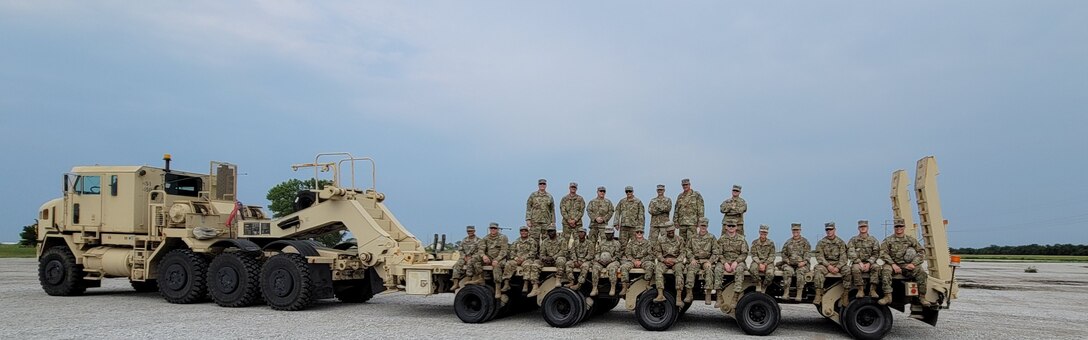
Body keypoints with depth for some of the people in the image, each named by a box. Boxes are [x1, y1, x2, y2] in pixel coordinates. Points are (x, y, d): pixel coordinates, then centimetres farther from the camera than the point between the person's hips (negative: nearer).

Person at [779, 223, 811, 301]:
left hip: (801, 264, -2)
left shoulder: (805, 241, 10)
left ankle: (799, 294, -32)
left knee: (800, 271, -34)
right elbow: (783, 253, 19)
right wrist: (786, 260, 0)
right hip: (790, 264, 2)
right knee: (787, 271, -31)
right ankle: (786, 293, -30)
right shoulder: (788, 242, 18)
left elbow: (807, 253, 0)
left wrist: (804, 262, -16)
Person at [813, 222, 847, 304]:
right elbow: (819, 256, -1)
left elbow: (843, 257, 1)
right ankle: (819, 295, -37)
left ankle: (845, 296, -22)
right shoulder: (821, 243, 7)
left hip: (838, 264, 1)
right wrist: (828, 265, -16)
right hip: (825, 264, -1)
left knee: (847, 271, -29)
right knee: (819, 270, -33)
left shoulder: (840, 242, 9)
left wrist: (838, 267, -15)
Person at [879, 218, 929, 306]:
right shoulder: (888, 240, 7)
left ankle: (922, 297, -13)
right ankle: (887, 296, -36)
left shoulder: (911, 240, 13)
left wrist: (913, 263, -7)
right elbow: (883, 253, -4)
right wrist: (893, 264, -17)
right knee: (886, 271, -35)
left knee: (921, 272, -25)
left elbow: (921, 252, 9)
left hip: (907, 265, 2)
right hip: (892, 264, -2)